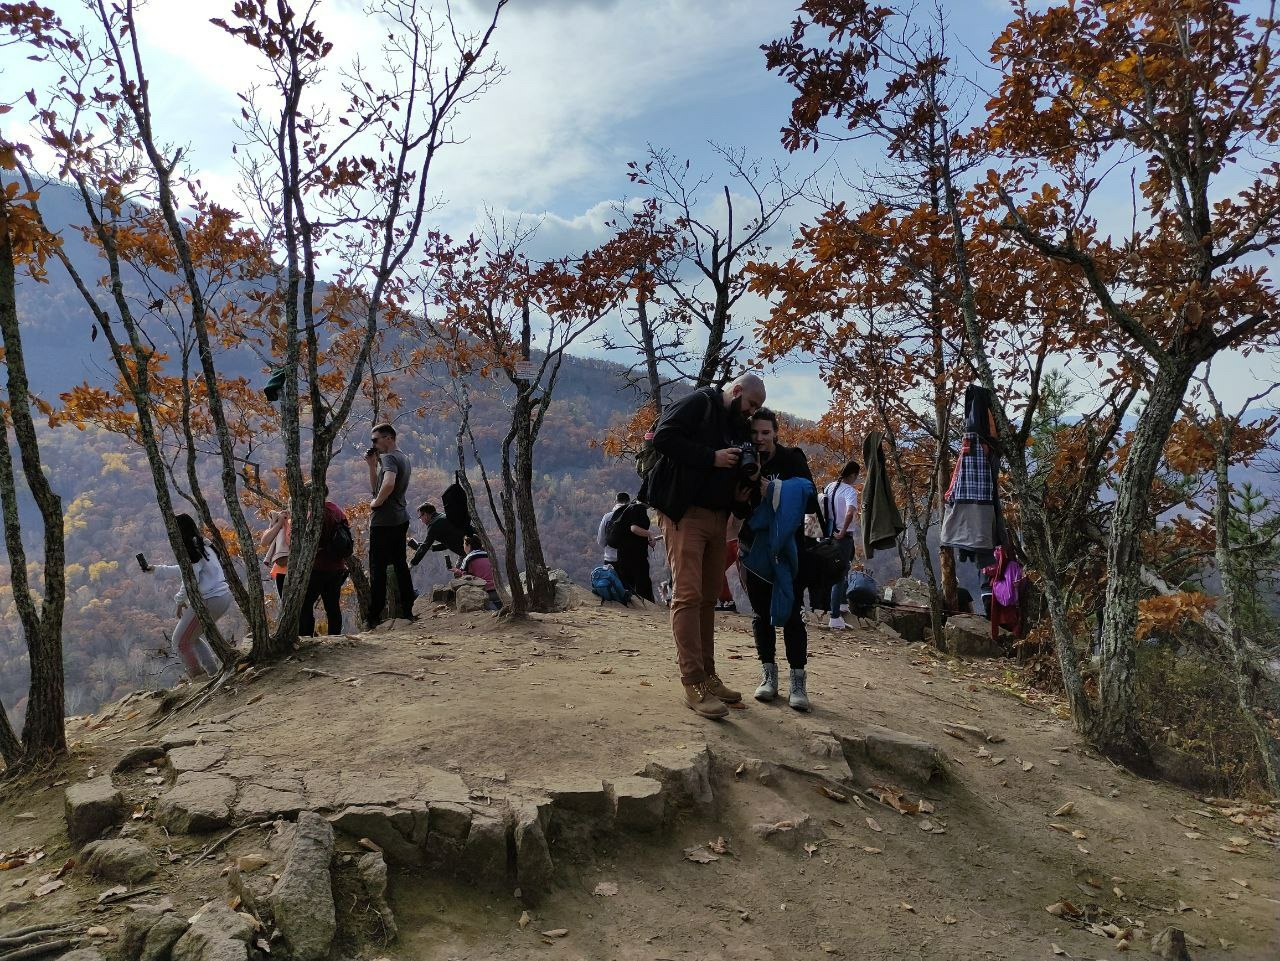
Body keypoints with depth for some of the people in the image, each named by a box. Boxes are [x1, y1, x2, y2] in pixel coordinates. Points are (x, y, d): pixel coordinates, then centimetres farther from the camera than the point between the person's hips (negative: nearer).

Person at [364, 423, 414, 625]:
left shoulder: (388, 458, -13)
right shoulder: (403, 458, 17)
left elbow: (388, 484, -33)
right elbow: (375, 488, 22)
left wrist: (376, 502, -18)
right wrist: (372, 465, 12)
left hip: (384, 521, -9)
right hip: (401, 519, 9)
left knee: (377, 568, -4)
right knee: (400, 565, 13)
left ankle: (374, 617, -1)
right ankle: (407, 611, 17)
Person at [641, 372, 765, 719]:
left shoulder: (739, 426, 18)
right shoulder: (699, 402, -4)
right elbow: (663, 437, -17)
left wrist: (740, 497, 3)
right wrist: (712, 457, -17)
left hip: (717, 518, 8)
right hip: (685, 512, -8)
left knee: (708, 598, 10)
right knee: (688, 594, -12)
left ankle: (707, 675, 17)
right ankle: (693, 683, -11)